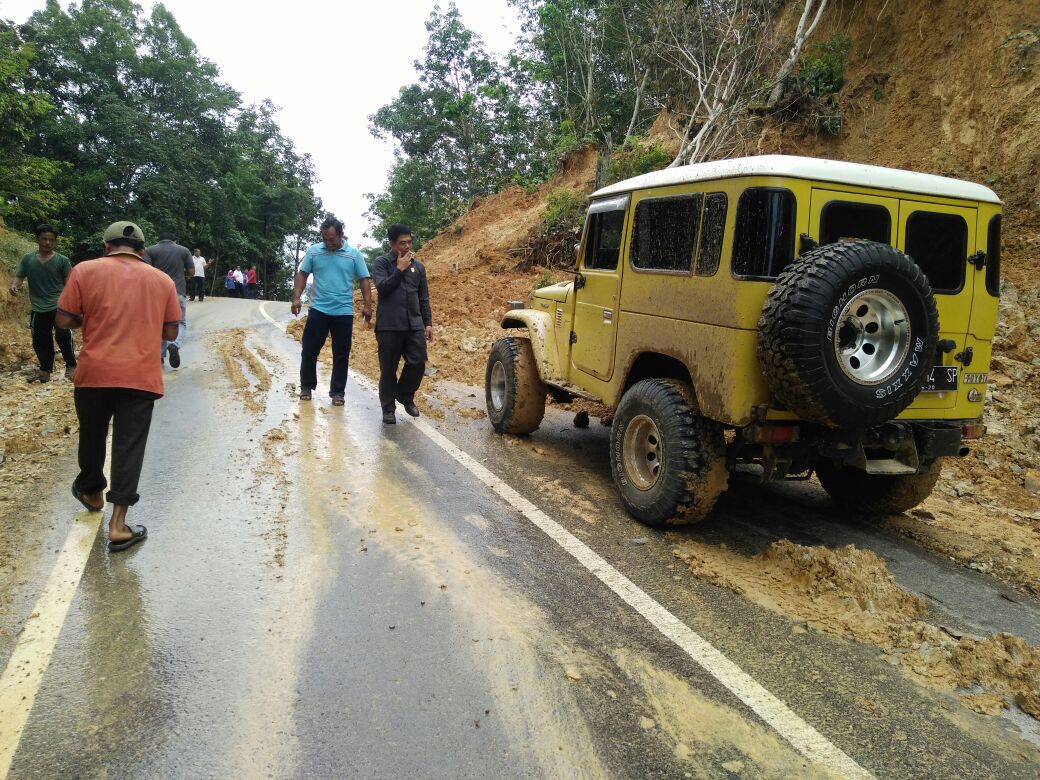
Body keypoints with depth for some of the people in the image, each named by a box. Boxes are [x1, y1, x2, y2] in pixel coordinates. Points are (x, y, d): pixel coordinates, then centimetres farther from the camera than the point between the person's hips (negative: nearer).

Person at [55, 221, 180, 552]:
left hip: (95, 373, 0)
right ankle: (118, 524, 1)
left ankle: (92, 491, 44)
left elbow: (64, 320, 0)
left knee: (92, 436, 23)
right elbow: (170, 332, 7)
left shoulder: (85, 271, 1)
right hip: (141, 376, 0)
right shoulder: (163, 280, 5)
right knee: (129, 447, 2)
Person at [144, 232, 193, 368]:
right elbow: (191, 272, 5)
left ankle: (160, 356, 15)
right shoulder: (183, 250, 6)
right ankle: (175, 345, -20)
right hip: (178, 292, -1)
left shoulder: (150, 250, 4)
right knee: (180, 322, 10)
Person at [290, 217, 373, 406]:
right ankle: (307, 387, 23)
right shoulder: (313, 251, 1)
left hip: (344, 312, -1)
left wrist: (367, 305, -7)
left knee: (341, 355, 5)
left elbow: (364, 280, 2)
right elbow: (302, 275, 6)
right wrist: (296, 297, -6)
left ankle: (337, 392, 15)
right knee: (309, 350, 5)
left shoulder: (354, 254, 0)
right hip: (318, 310, 1)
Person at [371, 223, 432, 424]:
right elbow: (382, 288, -14)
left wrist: (428, 323, 9)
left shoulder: (418, 266, 12)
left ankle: (405, 396, 22)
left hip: (414, 324, 4)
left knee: (418, 363, -3)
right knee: (388, 368, 1)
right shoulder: (381, 263, 0)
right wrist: (400, 269, -14)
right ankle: (388, 408, 14)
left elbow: (424, 298, 15)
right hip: (389, 325, -3)